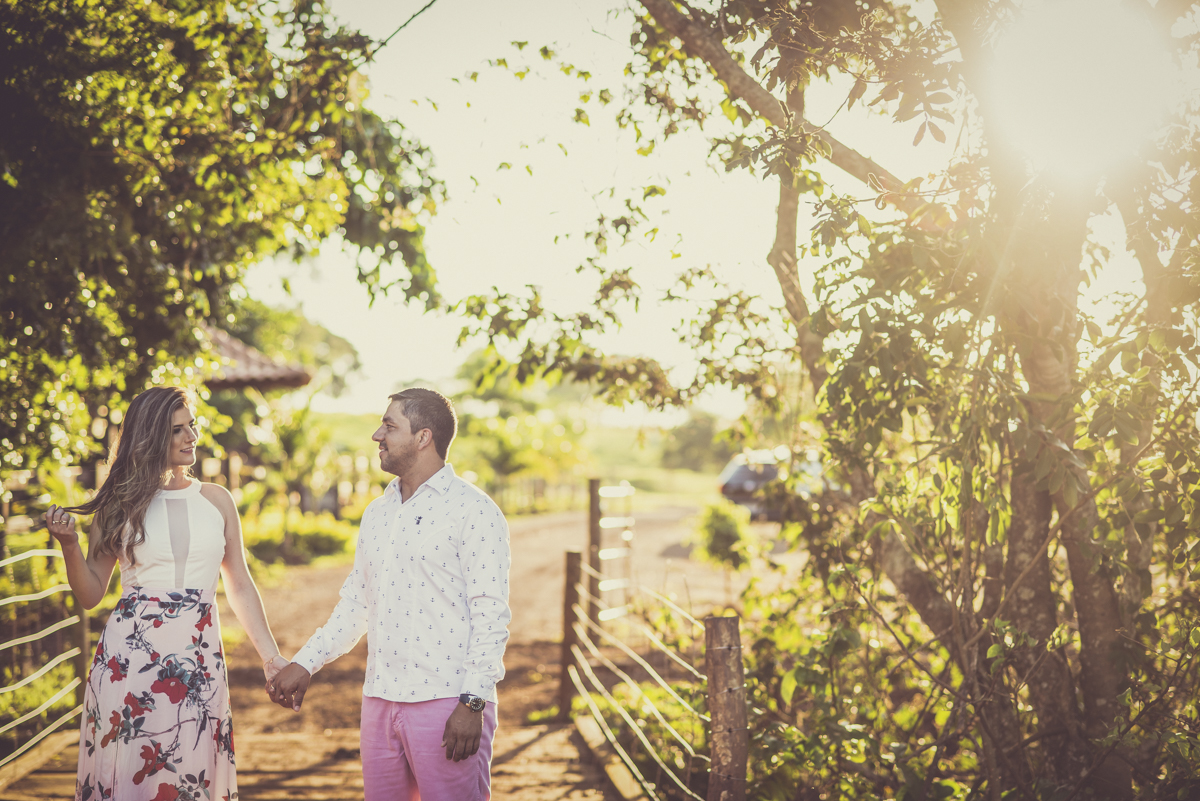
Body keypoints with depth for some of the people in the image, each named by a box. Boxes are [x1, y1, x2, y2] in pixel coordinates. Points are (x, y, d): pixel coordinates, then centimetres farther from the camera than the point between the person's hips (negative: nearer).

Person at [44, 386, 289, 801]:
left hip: (198, 661, 1)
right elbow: (90, 594, 6)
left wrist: (270, 656, 7)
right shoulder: (121, 504, 3)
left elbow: (240, 585, 12)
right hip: (128, 657, -1)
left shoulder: (216, 500, 8)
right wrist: (70, 545, -10)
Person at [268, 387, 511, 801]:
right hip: (380, 702, 7)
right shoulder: (376, 514, 15)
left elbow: (491, 615, -11)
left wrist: (472, 704, -17)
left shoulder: (474, 511, -7)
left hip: (447, 702, -6)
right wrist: (305, 662, 13)